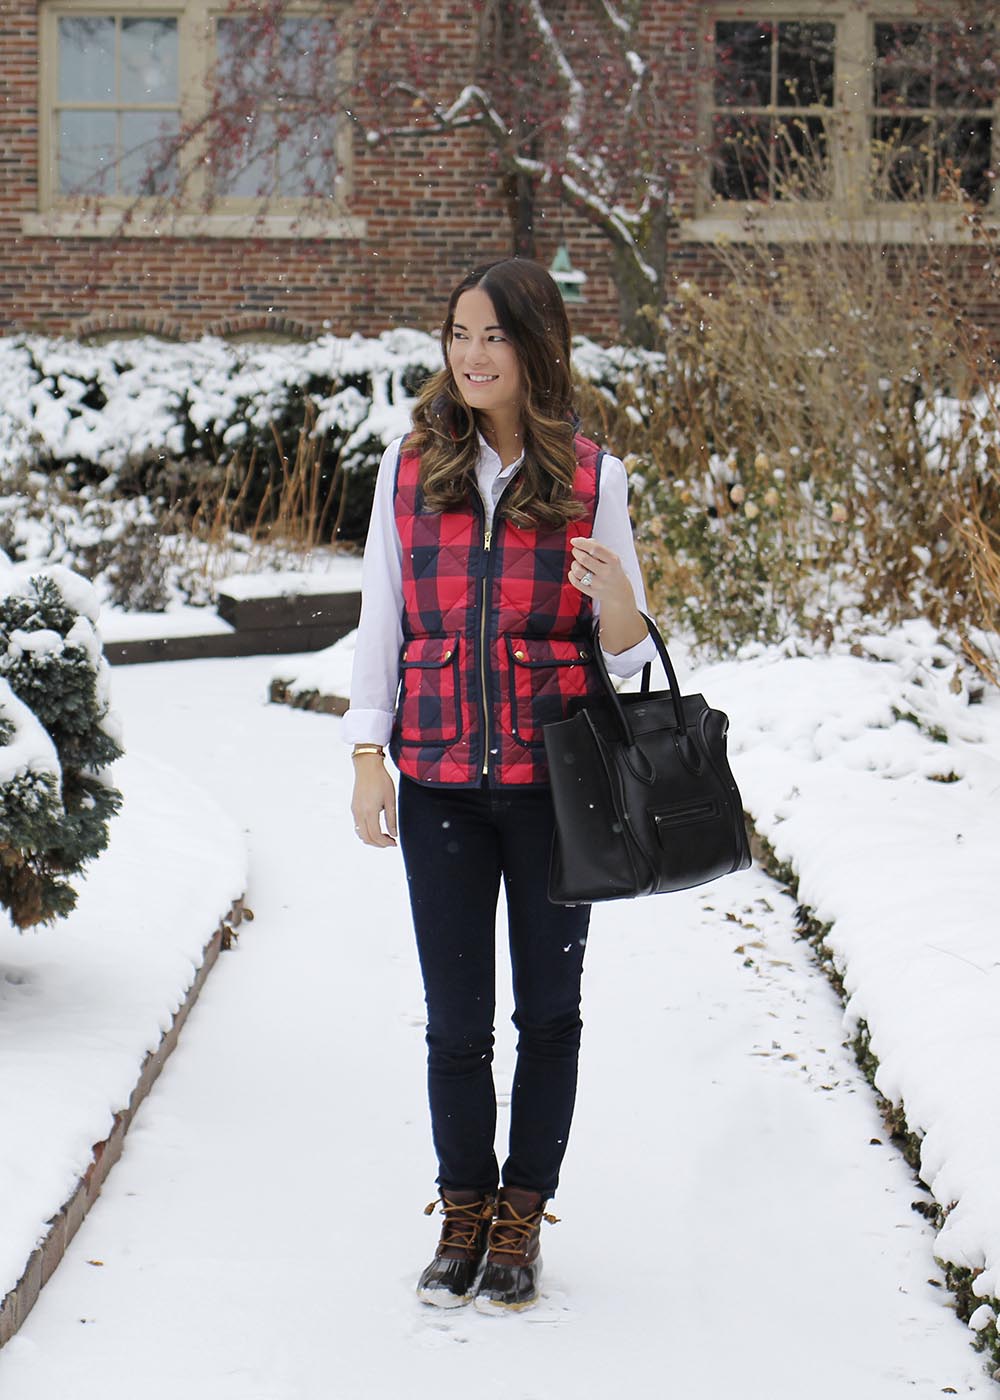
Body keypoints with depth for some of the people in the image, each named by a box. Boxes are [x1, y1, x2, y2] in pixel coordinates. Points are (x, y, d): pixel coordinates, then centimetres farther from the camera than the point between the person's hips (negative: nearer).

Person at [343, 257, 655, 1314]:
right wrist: (368, 760, 0)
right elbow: (380, 622, 6)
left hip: (554, 781, -1)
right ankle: (463, 1216, 23)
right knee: (455, 1017, 6)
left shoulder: (591, 479, -2)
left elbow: (625, 652, 1)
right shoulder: (409, 469, 2)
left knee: (547, 1009, 9)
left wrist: (617, 601, -21)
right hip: (440, 781, 1)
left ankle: (522, 1220, 23)